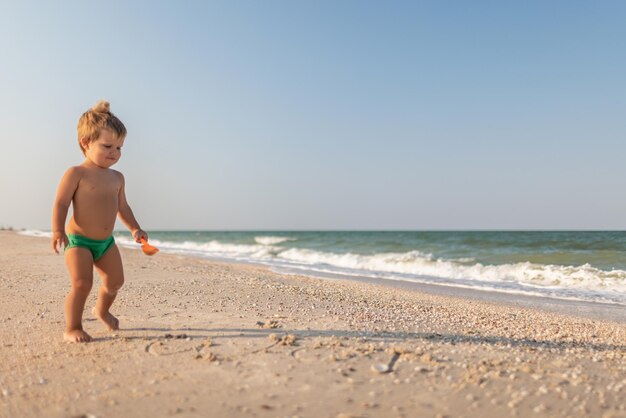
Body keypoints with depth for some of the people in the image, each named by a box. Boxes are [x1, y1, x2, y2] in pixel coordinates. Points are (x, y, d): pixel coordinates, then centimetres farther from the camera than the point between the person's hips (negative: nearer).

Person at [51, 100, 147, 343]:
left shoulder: (117, 178, 9)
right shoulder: (76, 174, -10)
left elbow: (122, 207, 19)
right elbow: (61, 204, -13)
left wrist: (134, 228, 10)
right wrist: (58, 231, -26)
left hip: (107, 242, 7)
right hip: (78, 240, -6)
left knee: (115, 281, 13)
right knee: (82, 284, -16)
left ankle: (102, 310, 41)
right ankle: (72, 329, 1)